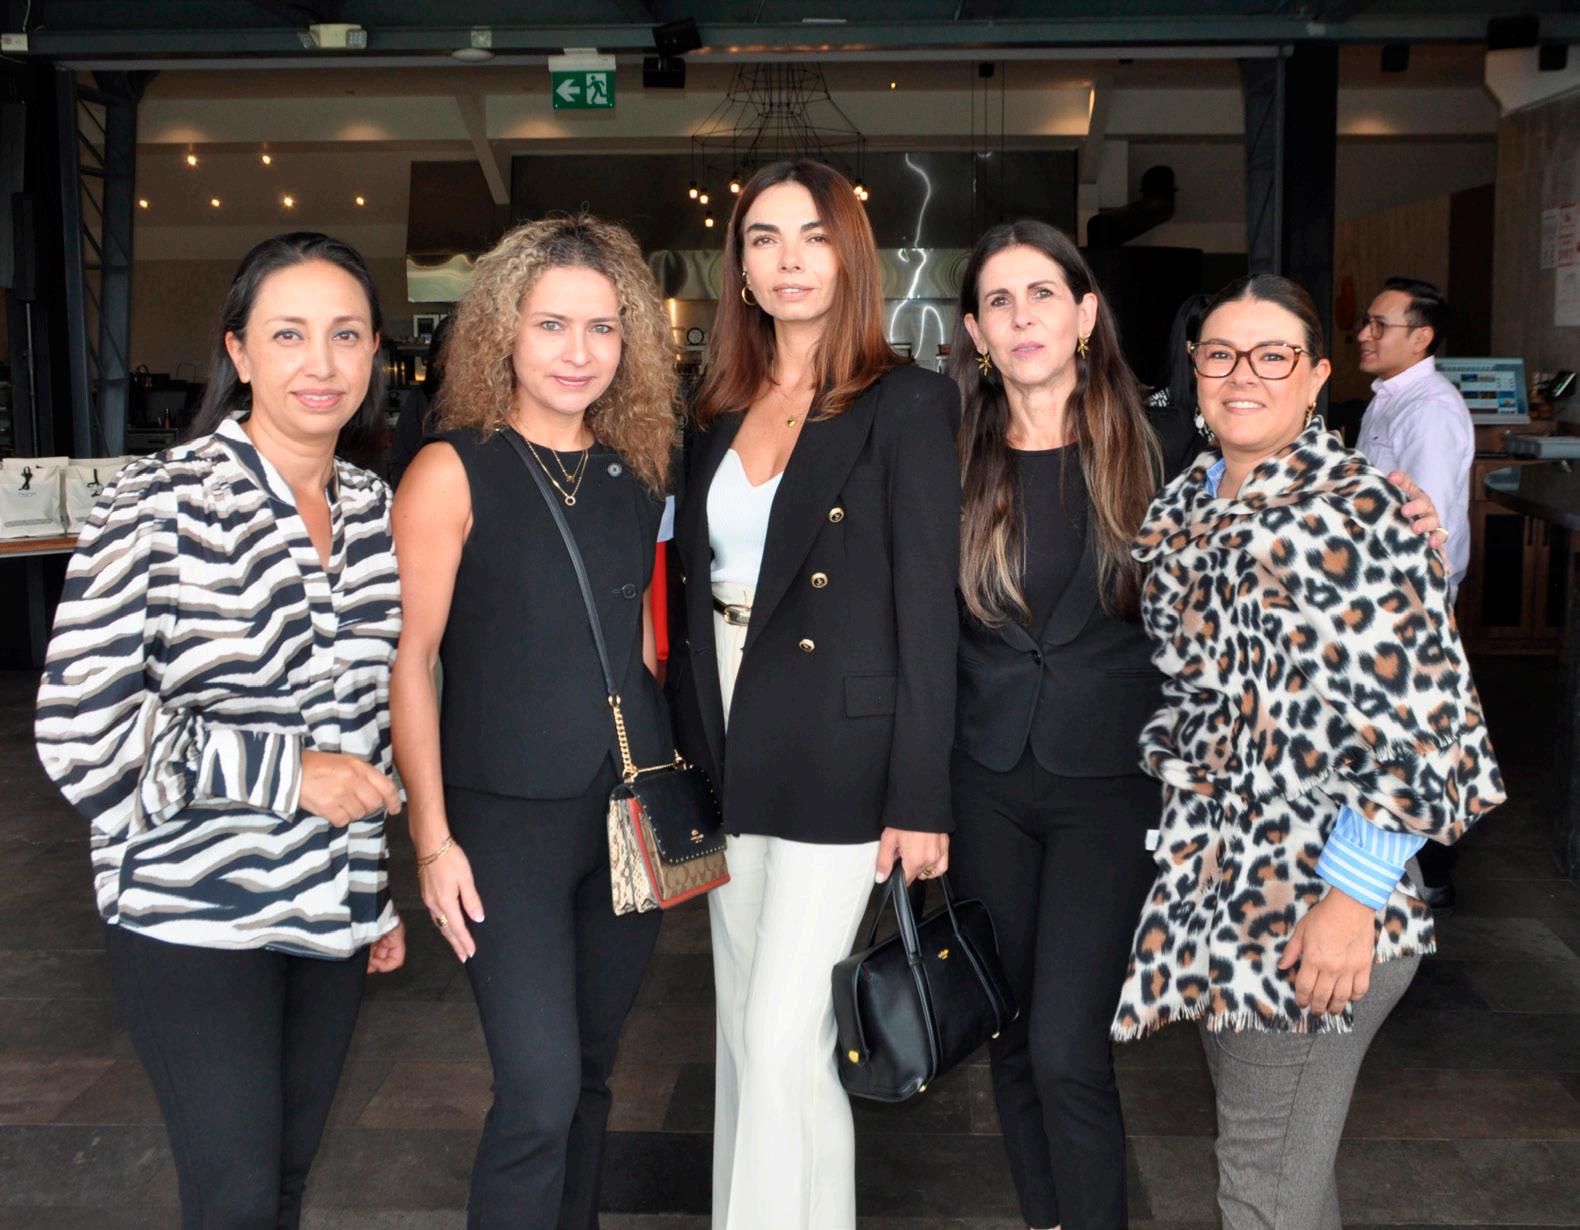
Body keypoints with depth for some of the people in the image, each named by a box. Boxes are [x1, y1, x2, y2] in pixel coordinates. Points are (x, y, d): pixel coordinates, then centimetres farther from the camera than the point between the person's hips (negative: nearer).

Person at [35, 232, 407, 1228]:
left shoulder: (376, 511, 6)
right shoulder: (161, 505, -13)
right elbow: (84, 732, -17)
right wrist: (290, 773, -17)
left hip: (329, 913, 6)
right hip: (193, 918, -5)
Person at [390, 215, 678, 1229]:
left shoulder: (634, 474, 7)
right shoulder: (454, 472, -8)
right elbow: (411, 659, -9)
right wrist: (433, 838, -12)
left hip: (632, 807, 5)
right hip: (509, 818, -5)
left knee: (592, 1070, 15)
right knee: (540, 1089, -8)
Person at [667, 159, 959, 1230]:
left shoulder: (906, 403, -7)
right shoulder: (721, 411, 11)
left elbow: (928, 610, -10)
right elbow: (695, 590, 13)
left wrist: (920, 800, -13)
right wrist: (690, 756, 9)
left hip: (836, 759, -6)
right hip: (729, 758, 6)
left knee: (784, 1036, -6)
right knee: (743, 1029, 15)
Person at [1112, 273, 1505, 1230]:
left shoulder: (1353, 515, -15)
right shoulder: (1186, 506, 10)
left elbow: (1412, 723, -19)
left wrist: (1350, 899, -21)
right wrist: (1169, 807, 17)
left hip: (1311, 908, -8)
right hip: (1213, 881, 8)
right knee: (1254, 1141, 20)